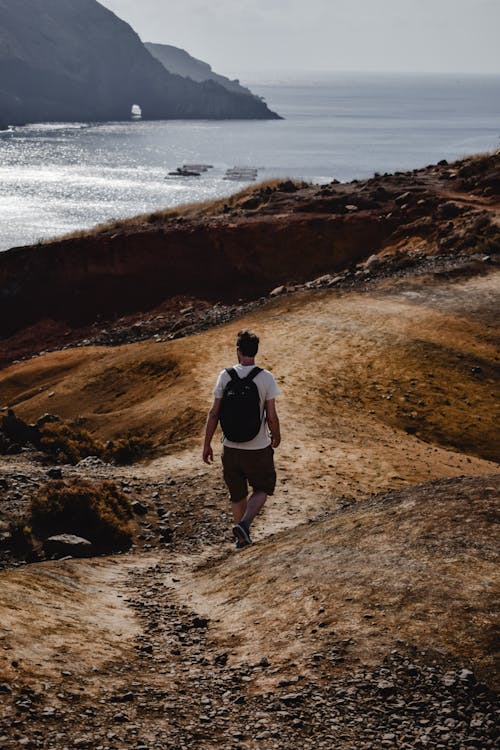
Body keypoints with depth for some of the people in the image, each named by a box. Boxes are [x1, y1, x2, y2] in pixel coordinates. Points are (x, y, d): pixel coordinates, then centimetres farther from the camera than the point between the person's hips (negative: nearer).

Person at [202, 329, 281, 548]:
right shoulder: (266, 378, -11)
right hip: (258, 448, -2)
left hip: (230, 446, 2)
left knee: (237, 494, 20)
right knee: (262, 489, 18)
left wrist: (207, 444, 4)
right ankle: (244, 524, -4)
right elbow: (271, 417, -11)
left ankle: (242, 537, 31)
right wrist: (276, 437, 9)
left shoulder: (225, 376, -6)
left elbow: (214, 413, -6)